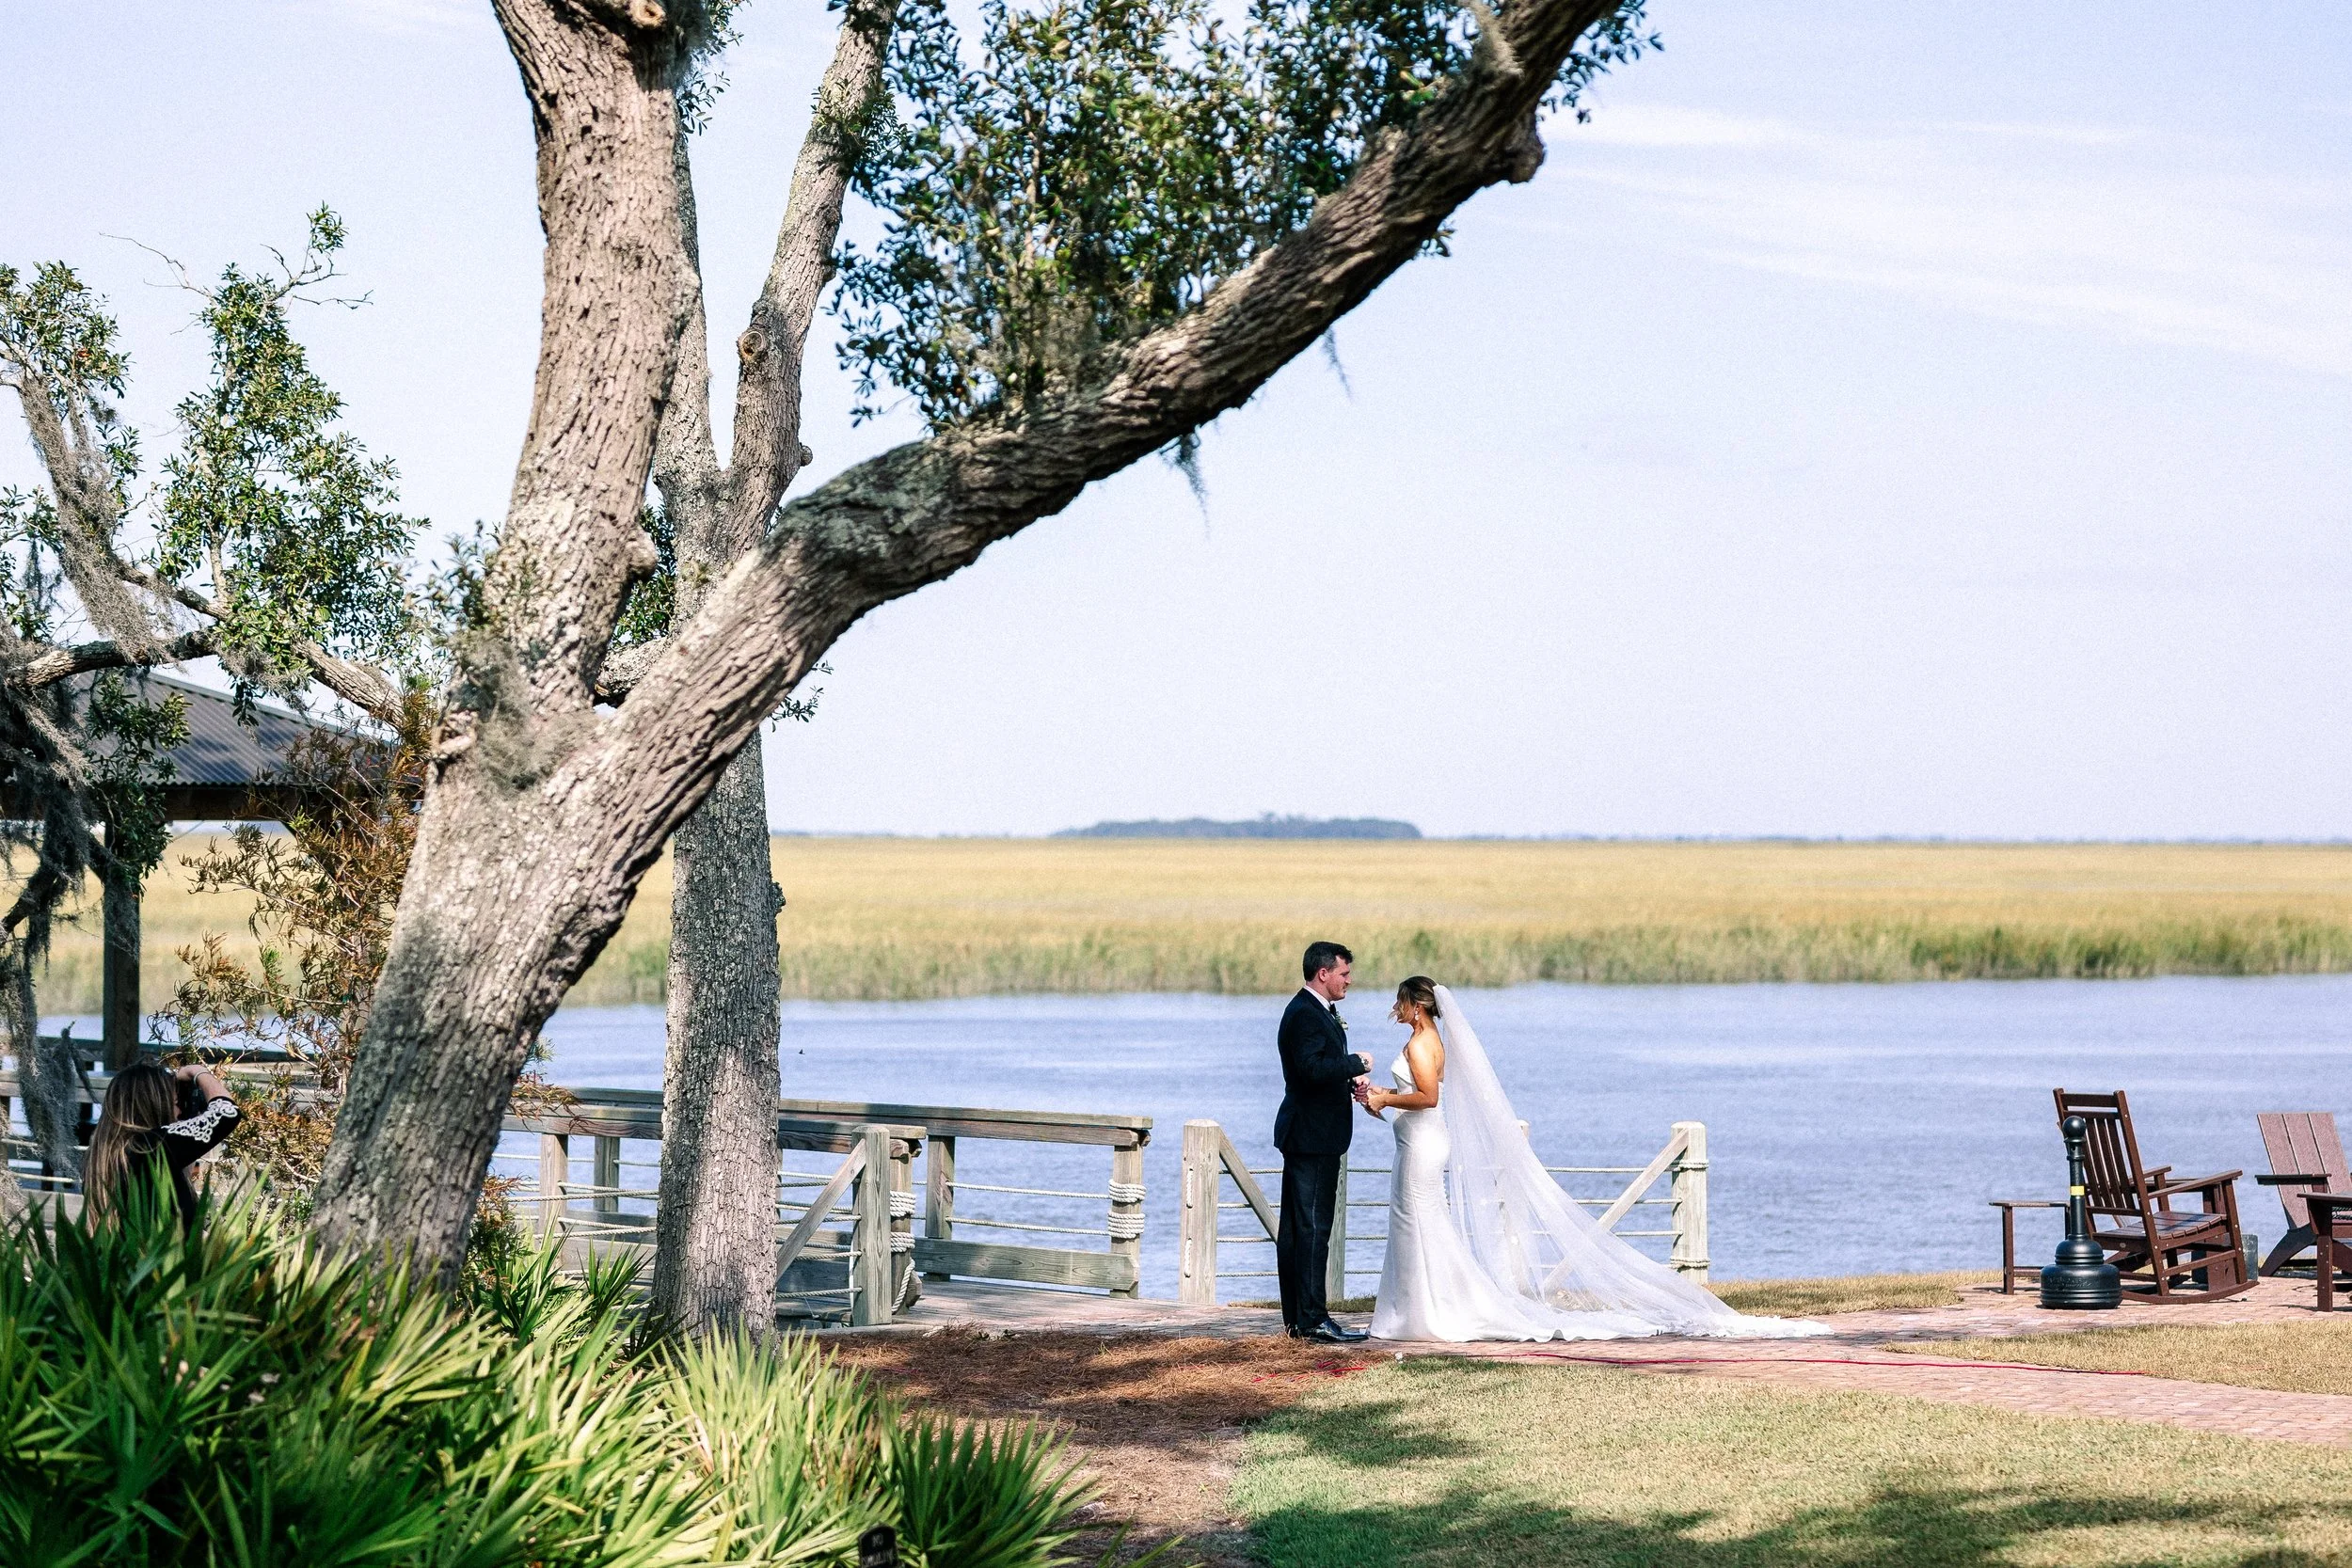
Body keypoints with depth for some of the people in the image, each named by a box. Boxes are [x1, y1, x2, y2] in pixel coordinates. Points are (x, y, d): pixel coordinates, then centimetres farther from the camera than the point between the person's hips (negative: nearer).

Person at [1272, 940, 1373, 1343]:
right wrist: (1357, 1063, -16)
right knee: (1313, 1227, -9)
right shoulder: (1305, 1014, -16)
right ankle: (1313, 1320, -9)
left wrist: (1349, 1083, 7)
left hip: (1306, 1135, 11)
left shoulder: (1316, 1011, 18)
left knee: (1295, 1228, 11)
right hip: (1313, 1136, -11)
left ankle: (1297, 1319, 16)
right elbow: (1312, 1068, -28)